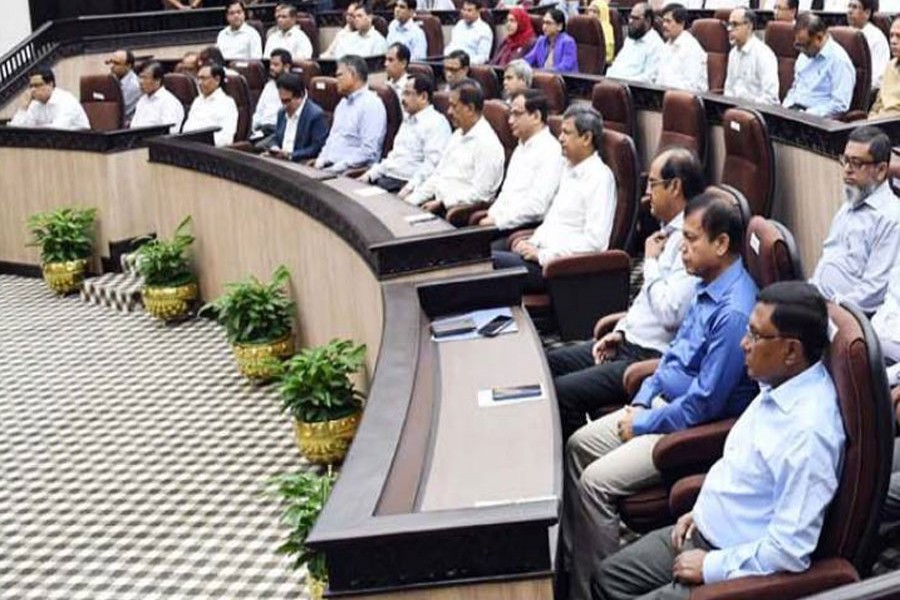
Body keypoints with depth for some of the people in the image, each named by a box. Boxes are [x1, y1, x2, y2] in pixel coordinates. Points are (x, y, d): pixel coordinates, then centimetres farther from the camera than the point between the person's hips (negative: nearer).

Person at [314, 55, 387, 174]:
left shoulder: (371, 105, -9)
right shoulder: (343, 103, 20)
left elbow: (368, 152, -17)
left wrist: (339, 167, -19)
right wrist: (321, 160, 6)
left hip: (351, 169, -8)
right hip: (328, 166, 8)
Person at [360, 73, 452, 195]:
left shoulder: (436, 123, -7)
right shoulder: (408, 120, 23)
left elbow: (432, 164, -18)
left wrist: (410, 188, -27)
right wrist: (371, 174, 15)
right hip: (386, 180, 9)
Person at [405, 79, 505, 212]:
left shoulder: (487, 143, -12)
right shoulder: (458, 135, 17)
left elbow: (480, 193, -18)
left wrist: (440, 203, -17)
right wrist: (412, 200, 8)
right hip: (437, 202, 9)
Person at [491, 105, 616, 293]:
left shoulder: (600, 177, -12)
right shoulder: (569, 168, 17)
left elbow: (594, 241, -20)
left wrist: (543, 255, -18)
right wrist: (533, 242, 6)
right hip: (545, 252, 9)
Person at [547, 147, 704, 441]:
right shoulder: (668, 230, 12)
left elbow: (670, 313, -28)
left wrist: (651, 261, -14)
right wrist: (620, 331, 9)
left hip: (654, 356, -11)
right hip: (630, 342, 11)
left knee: (563, 392, -20)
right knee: (547, 365, 11)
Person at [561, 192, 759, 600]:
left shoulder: (734, 312, -28)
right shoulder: (707, 286, 3)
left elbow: (706, 402, -26)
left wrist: (644, 423, -14)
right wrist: (641, 402, 6)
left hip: (697, 428, -10)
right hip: (665, 405, 10)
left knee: (596, 481, -18)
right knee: (578, 445, 11)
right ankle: (572, 561, 19)